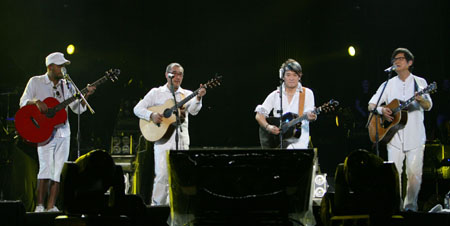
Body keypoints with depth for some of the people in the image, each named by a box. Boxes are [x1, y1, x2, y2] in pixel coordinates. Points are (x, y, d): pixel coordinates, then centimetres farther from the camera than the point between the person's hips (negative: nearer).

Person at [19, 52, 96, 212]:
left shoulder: (66, 85, 13)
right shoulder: (36, 82, 3)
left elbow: (77, 108, 9)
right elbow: (23, 102, -1)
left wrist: (86, 95, -8)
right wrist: (36, 101, -20)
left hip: (63, 132, 5)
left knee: (59, 171, 2)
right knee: (46, 168, -16)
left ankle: (51, 206, 7)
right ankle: (39, 206, -10)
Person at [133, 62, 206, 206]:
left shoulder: (187, 94, 13)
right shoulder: (156, 93, 10)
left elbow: (193, 110, -6)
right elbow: (137, 109, 6)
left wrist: (198, 98, -26)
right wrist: (151, 115, -12)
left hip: (182, 141, 2)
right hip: (162, 139, -2)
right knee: (162, 175, -11)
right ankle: (157, 205, -2)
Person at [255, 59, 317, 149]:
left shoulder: (307, 93, 8)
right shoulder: (275, 95, 12)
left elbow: (309, 114, -4)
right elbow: (259, 115, 9)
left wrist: (311, 117, -28)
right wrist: (268, 127, -9)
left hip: (298, 139, -1)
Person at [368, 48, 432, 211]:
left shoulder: (419, 82, 6)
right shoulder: (388, 84, 11)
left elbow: (428, 106, -5)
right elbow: (370, 105, 10)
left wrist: (420, 99, -28)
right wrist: (381, 110, -12)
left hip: (415, 136, -1)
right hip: (394, 136, 2)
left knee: (414, 173, -6)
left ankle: (410, 206, 7)